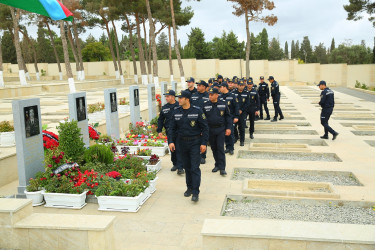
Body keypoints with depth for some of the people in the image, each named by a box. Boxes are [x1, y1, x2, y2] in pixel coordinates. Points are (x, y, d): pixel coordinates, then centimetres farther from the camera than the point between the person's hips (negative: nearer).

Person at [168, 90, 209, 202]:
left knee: (195, 168, -6)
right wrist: (171, 141, -3)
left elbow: (205, 128, -5)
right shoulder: (176, 112, 4)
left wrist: (204, 143, -10)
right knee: (187, 167, 13)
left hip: (195, 143, -4)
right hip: (182, 142, 4)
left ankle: (195, 192, -2)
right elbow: (172, 128, 9)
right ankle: (189, 188, 28)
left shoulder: (197, 111, -8)